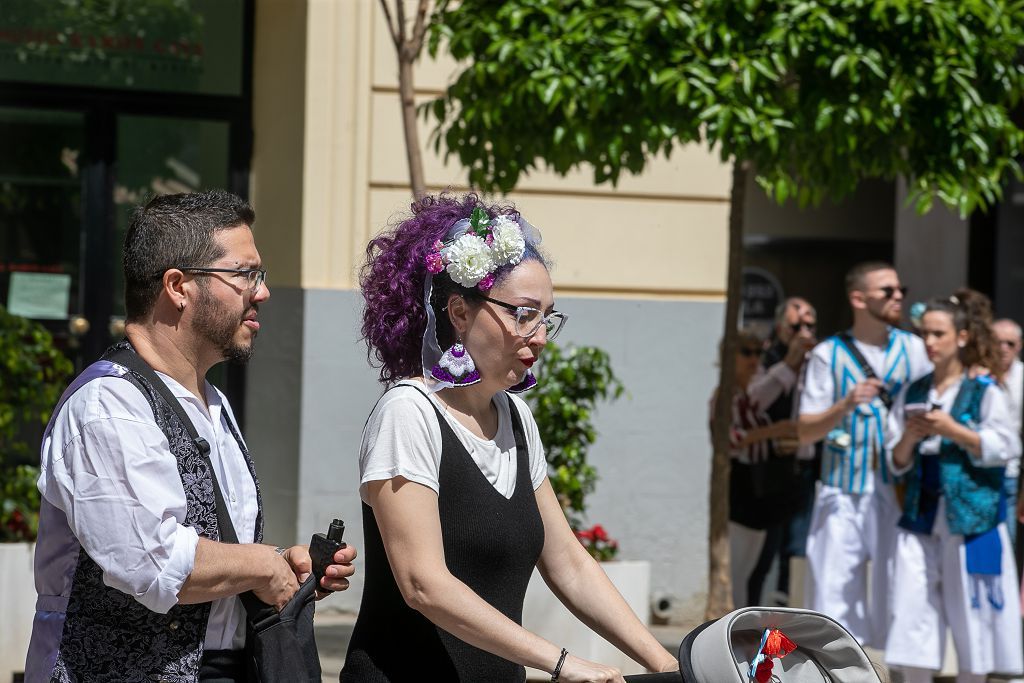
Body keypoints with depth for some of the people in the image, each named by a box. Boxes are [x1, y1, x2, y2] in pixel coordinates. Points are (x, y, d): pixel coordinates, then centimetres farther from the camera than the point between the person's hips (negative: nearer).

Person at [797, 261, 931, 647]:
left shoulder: (914, 349, 7)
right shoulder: (829, 354, 4)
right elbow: (805, 432, 0)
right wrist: (847, 405, -16)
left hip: (898, 495, 1)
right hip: (842, 497, -1)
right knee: (833, 592, -1)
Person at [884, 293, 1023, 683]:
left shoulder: (984, 391, -3)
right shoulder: (912, 394, 11)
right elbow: (896, 463, 12)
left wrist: (952, 431, -17)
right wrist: (909, 438, -8)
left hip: (971, 518, -4)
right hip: (921, 516, 4)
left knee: (971, 614, 1)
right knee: (913, 612, 0)